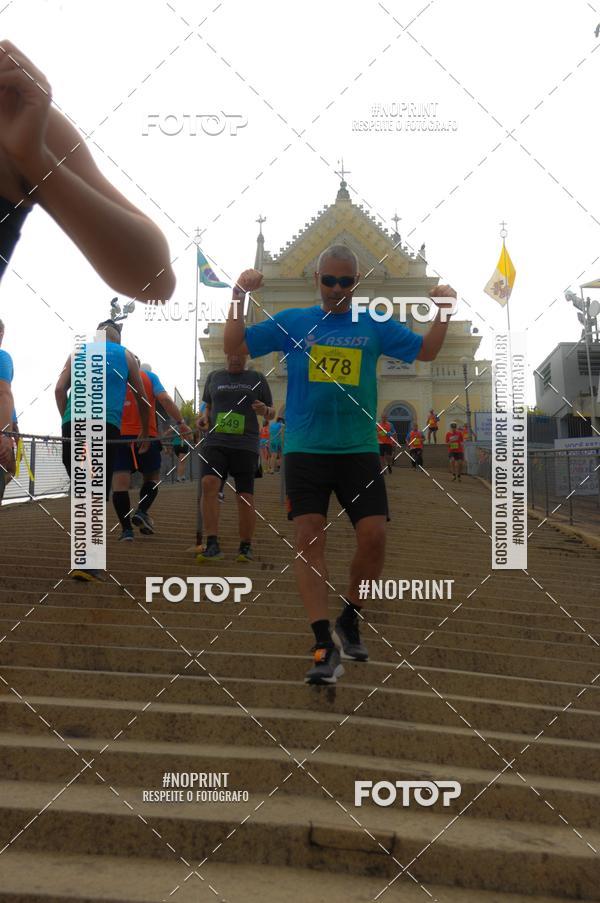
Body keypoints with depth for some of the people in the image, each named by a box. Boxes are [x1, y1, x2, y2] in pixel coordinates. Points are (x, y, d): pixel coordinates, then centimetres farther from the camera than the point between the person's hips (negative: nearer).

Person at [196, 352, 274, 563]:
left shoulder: (257, 378, 10)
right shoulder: (214, 377, 16)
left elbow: (272, 413, 13)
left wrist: (264, 410, -10)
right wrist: (204, 418, 5)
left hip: (245, 445, -1)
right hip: (215, 442, 1)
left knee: (245, 498, -2)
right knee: (209, 484, -22)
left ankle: (246, 547, 15)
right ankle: (212, 545, -24)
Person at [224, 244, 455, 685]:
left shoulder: (375, 325, 9)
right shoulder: (292, 322, 7)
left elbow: (426, 351, 12)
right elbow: (234, 346, 6)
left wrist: (444, 310, -3)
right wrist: (239, 296, -7)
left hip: (359, 449, 1)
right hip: (305, 449, -1)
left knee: (374, 536, -6)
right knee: (309, 537, -9)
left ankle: (350, 620, 19)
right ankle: (326, 645, -9)